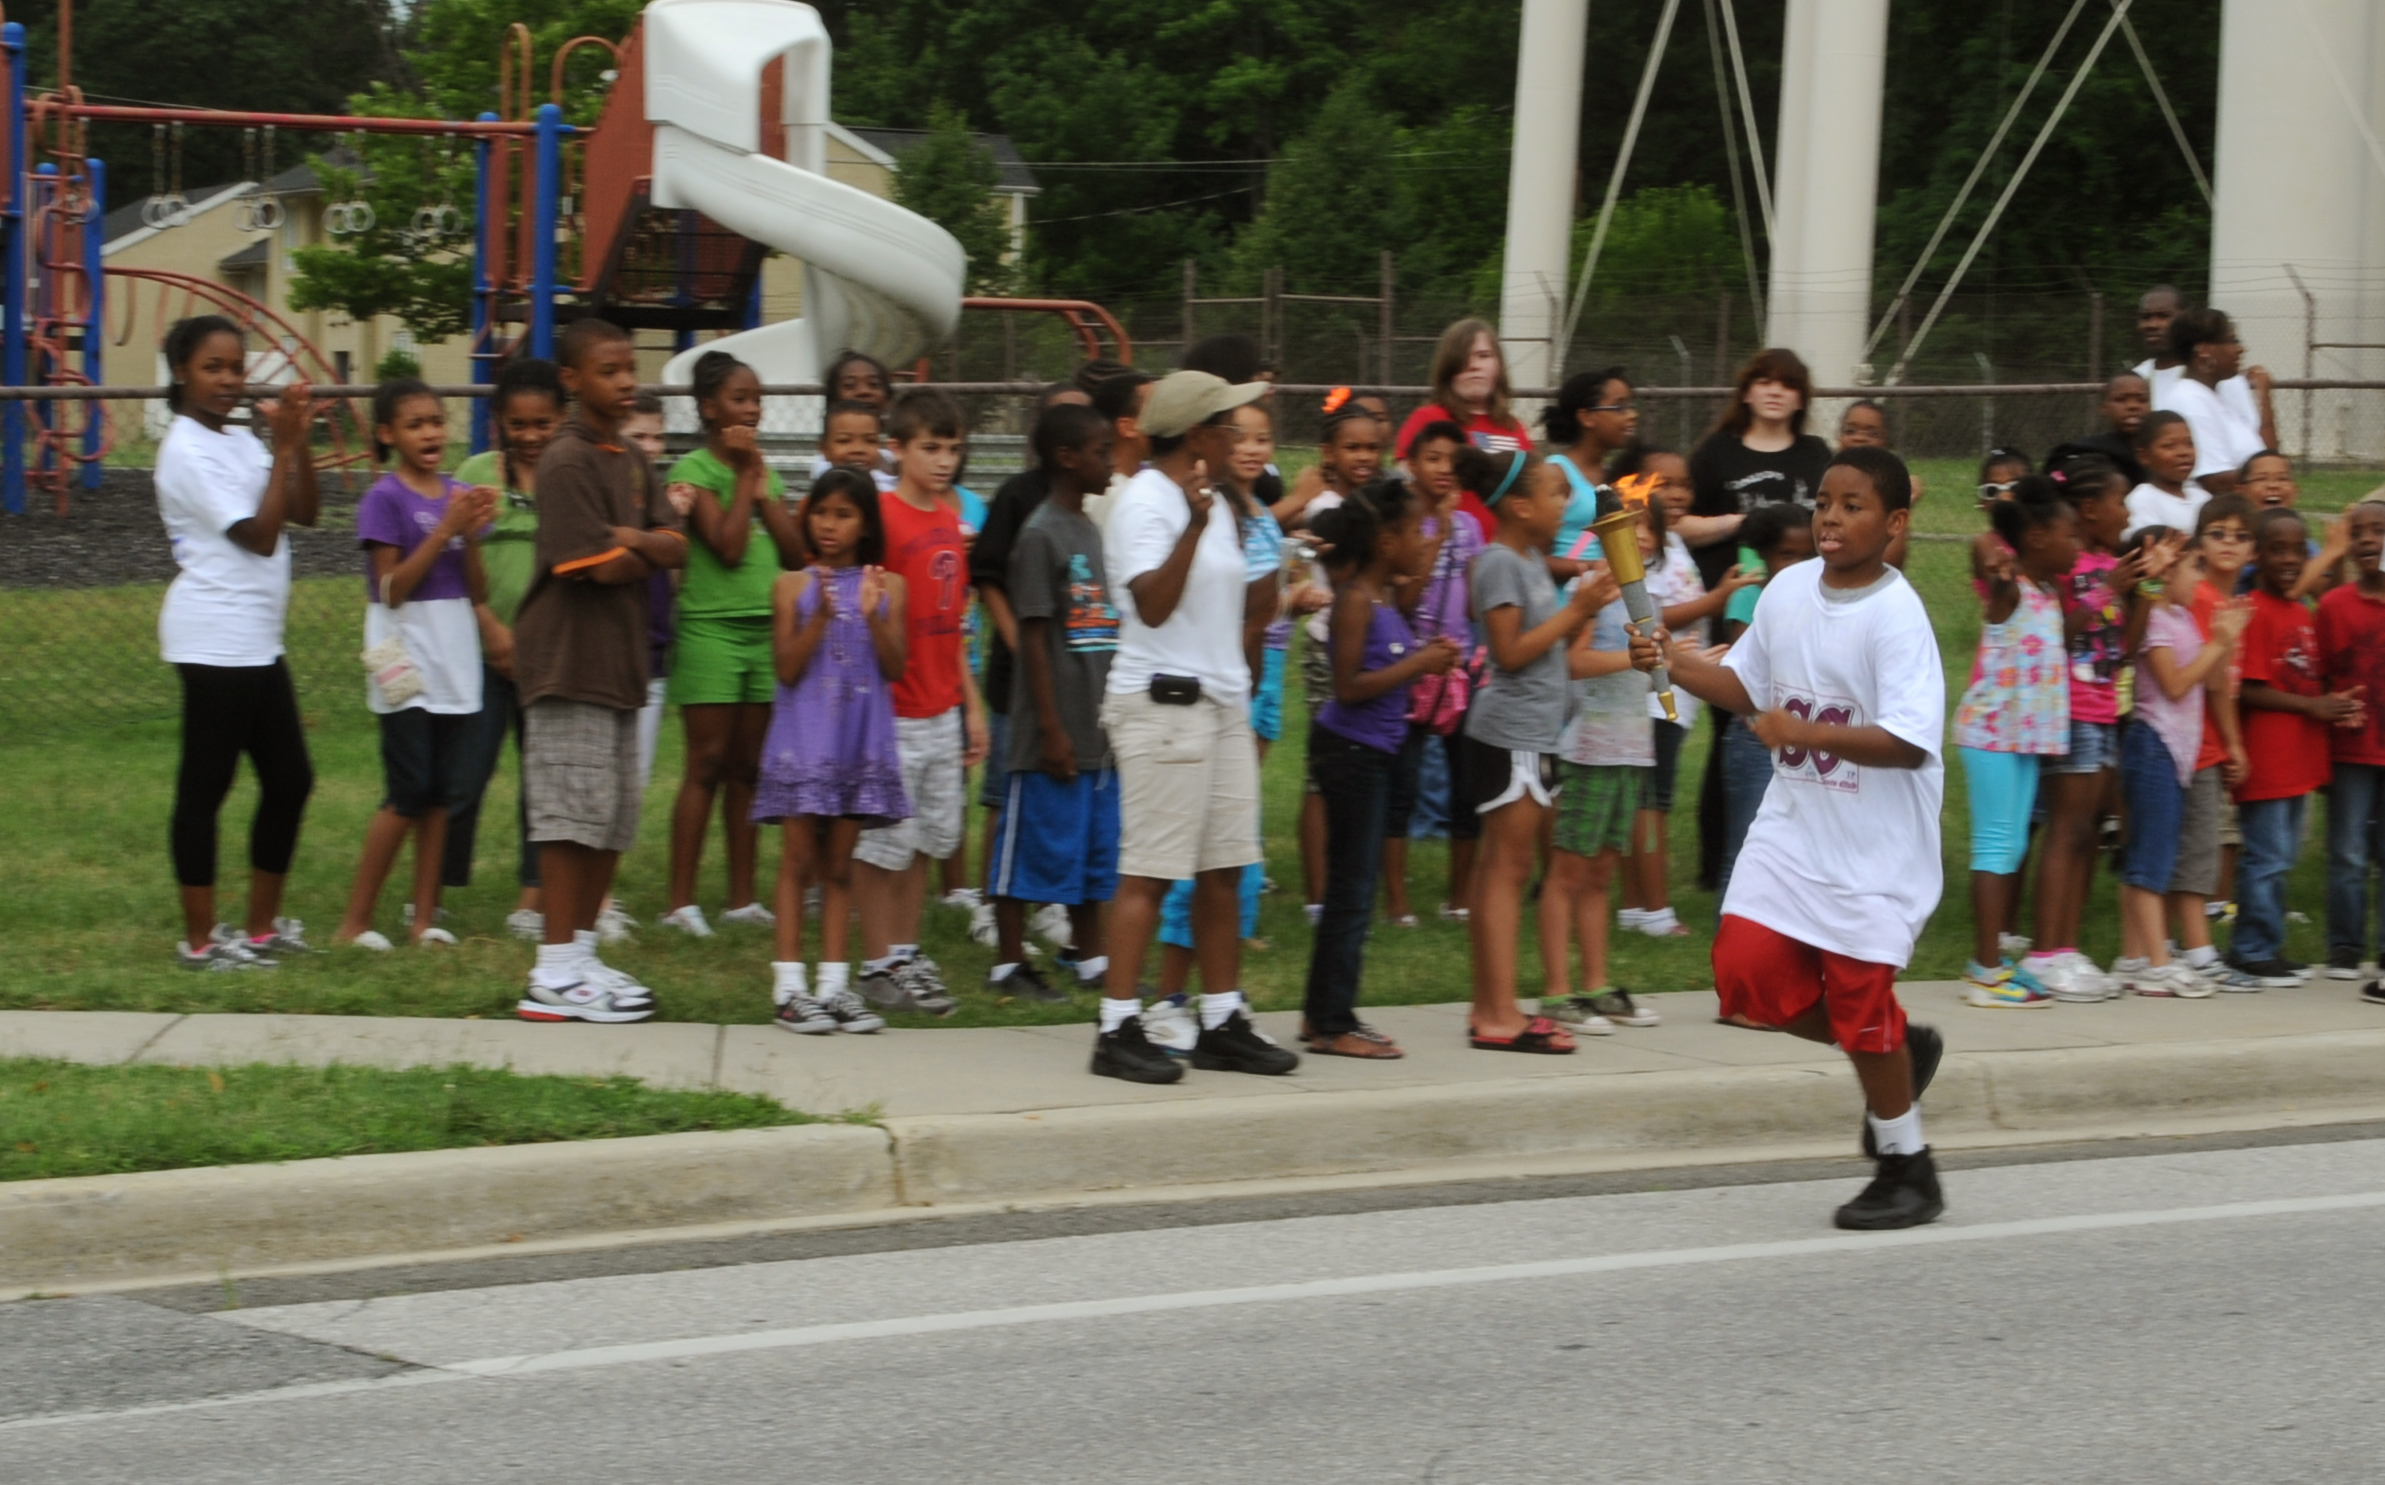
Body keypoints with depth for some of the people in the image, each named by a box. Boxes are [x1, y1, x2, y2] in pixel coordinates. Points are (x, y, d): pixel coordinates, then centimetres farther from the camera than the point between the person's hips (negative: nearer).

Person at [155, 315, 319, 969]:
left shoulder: (239, 442, 15)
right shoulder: (188, 451, -12)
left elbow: (305, 512, 7)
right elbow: (260, 535, -16)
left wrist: (299, 439, -5)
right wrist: (283, 446, -15)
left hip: (257, 640, 9)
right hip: (215, 639, -9)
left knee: (289, 780, 11)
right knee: (205, 788, -3)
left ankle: (262, 926, 21)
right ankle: (200, 939, 2)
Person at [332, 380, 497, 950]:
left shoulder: (460, 496, 10)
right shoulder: (385, 499, -7)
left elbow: (479, 593, 9)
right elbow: (392, 587, -14)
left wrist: (472, 534, -9)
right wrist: (447, 528, -18)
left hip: (457, 666, 6)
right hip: (410, 669, -6)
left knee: (441, 796, 5)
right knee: (407, 796, -8)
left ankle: (424, 918, 10)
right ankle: (355, 921, -1)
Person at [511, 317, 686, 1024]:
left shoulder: (632, 461, 15)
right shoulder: (567, 462, -12)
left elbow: (676, 549, 4)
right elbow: (601, 568, -19)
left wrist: (626, 539, -14)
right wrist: (650, 553, 0)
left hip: (620, 661, 9)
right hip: (567, 663, -9)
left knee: (615, 819, 12)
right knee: (574, 814, -8)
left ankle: (581, 952, 21)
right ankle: (555, 974, -5)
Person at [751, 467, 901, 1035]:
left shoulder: (887, 586, 5)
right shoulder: (793, 585, 1)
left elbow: (895, 667, -2)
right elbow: (786, 668, -6)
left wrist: (873, 616, -17)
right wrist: (821, 615, -17)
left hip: (861, 741, 2)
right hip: (803, 738, -2)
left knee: (839, 864, 6)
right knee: (798, 859, -2)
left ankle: (834, 983, 8)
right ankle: (790, 987, -1)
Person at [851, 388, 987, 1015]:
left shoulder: (950, 522, 12)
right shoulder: (881, 518, -11)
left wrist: (972, 705, 17)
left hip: (942, 711, 7)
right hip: (893, 714, -7)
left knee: (927, 839, 12)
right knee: (883, 841, 0)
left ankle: (908, 954, 22)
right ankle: (879, 964, 7)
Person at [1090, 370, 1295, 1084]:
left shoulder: (1216, 504, 18)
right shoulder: (1144, 503, -11)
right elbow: (1153, 605, -24)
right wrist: (1195, 527, -33)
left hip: (1222, 703, 9)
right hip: (1162, 703, -9)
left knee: (1223, 869, 9)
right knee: (1148, 871, -9)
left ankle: (1223, 1023, 14)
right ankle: (1118, 1030, -7)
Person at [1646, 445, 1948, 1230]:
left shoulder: (1896, 616, -18)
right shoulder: (1788, 590, 4)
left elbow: (1909, 741, -26)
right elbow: (1747, 687, 18)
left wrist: (1805, 731, -33)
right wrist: (1672, 664, 2)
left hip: (1875, 847, -7)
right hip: (1792, 827, 7)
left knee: (1860, 1002, -2)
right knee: (1747, 972, -4)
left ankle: (1908, 1171, 17)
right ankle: (1899, 1050, 21)